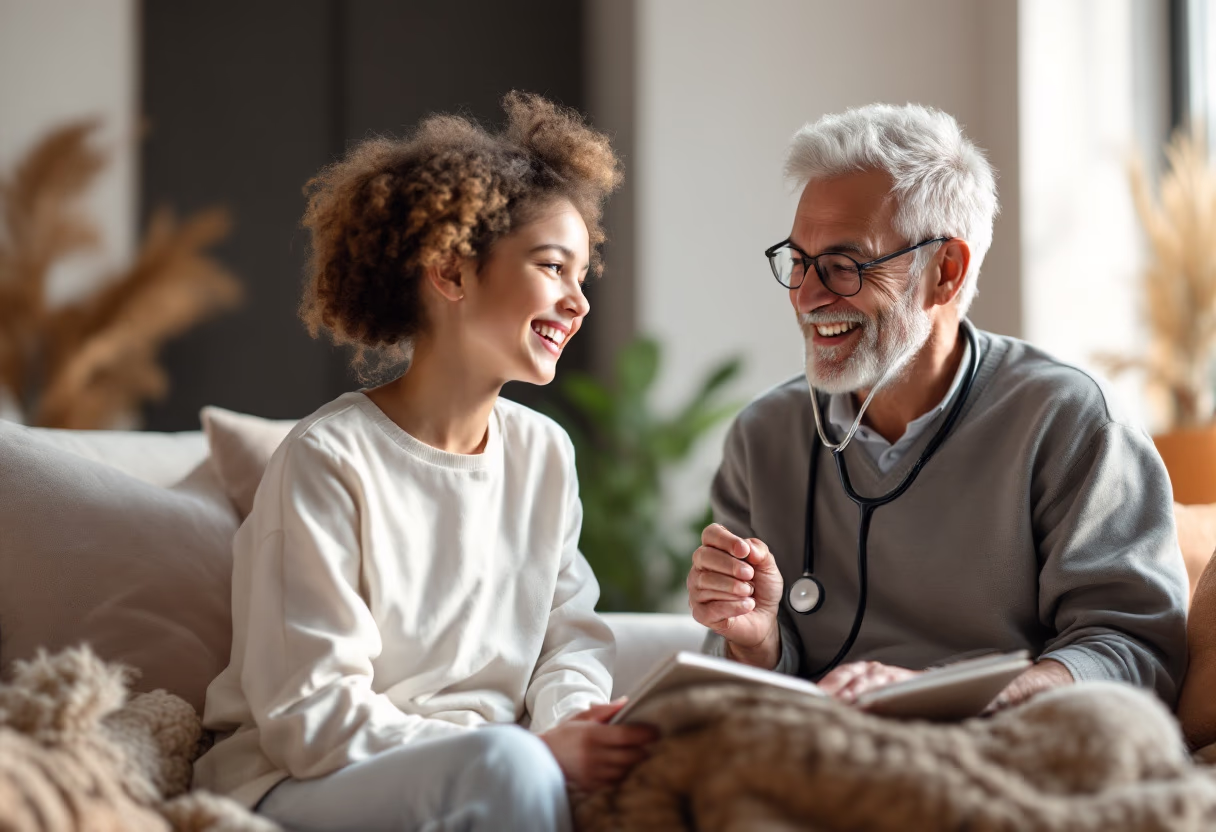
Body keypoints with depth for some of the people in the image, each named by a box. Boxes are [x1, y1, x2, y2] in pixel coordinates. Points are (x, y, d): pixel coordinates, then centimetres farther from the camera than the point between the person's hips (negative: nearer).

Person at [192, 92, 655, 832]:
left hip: (479, 771, 6)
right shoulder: (329, 460, -13)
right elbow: (310, 717, -16)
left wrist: (577, 721, -14)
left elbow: (570, 638, 11)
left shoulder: (544, 452, 10)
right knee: (509, 763, -35)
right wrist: (536, 751, -24)